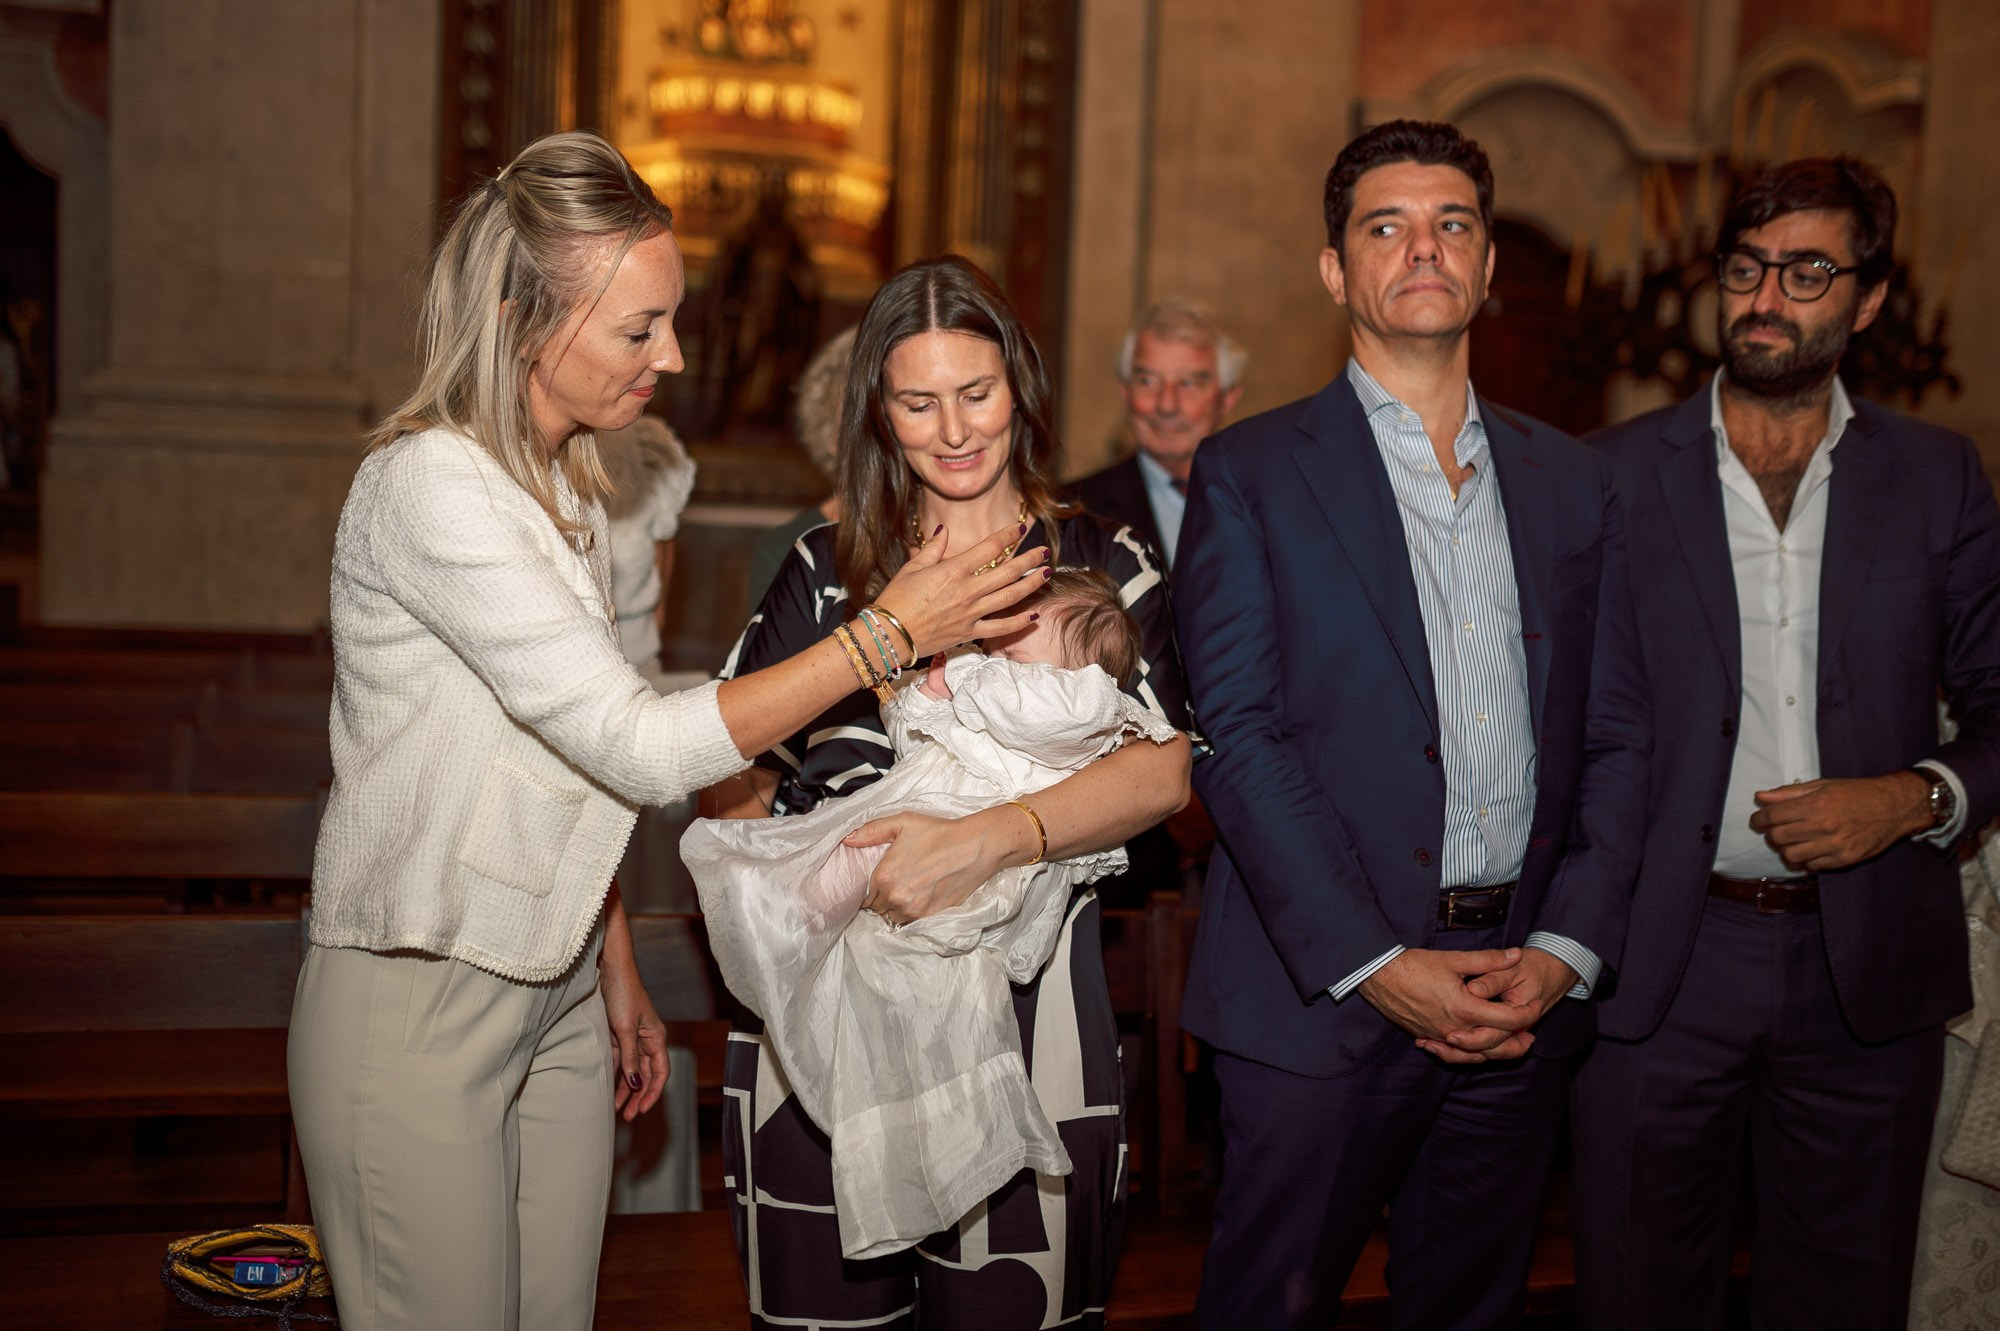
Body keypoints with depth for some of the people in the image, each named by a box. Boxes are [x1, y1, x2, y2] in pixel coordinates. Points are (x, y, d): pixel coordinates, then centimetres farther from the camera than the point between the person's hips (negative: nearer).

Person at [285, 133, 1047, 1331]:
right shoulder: (432, 484, -20)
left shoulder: (564, 485, 9)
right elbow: (642, 746, -24)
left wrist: (619, 975, 14)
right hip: (417, 1007, -8)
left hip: (556, 994, 8)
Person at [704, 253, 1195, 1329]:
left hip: (1024, 1010, -1)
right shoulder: (826, 571, 10)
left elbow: (1165, 768, -9)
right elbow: (736, 783, 14)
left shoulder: (1100, 566, 4)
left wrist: (985, 841, -24)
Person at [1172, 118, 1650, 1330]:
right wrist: (1375, 964, -15)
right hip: (1322, 997, -4)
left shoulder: (1573, 482, 12)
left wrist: (1564, 950, -4)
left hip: (1525, 997, 4)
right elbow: (1240, 739, -9)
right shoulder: (1250, 474, -1)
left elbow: (1616, 737, 9)